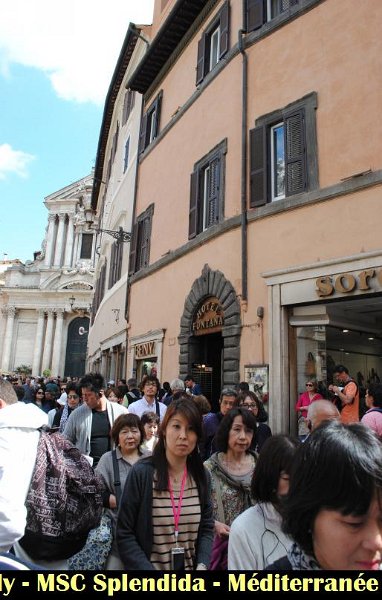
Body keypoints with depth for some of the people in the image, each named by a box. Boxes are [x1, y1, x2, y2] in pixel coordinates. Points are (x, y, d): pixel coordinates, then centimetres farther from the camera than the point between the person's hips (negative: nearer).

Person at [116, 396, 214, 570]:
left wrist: (202, 565, -13)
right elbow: (125, 534, -14)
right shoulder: (141, 473, -17)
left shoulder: (202, 476, -4)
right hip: (150, 565, -3)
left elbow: (206, 528, 2)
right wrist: (147, 568, -21)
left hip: (191, 567, 3)